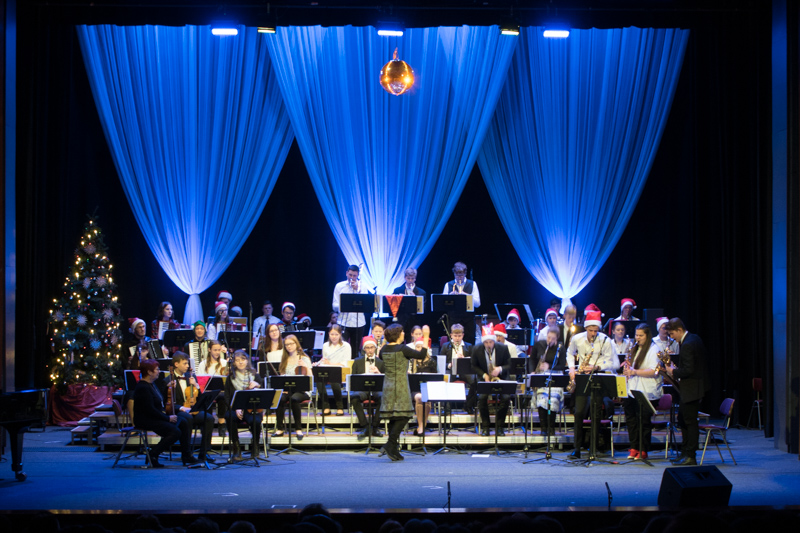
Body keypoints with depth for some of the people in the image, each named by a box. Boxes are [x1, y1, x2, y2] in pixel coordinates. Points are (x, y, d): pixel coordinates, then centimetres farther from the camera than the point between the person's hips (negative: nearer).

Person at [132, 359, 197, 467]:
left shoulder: (150, 384, 13)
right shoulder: (143, 388, -21)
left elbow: (161, 400, 25)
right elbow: (150, 410, -24)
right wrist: (167, 418, -18)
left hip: (156, 417, 11)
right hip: (145, 421, -11)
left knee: (183, 423, 2)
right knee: (175, 431, -23)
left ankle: (186, 455, 5)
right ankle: (153, 455, -13)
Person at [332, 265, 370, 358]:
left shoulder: (362, 286, 9)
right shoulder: (339, 286, 9)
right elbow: (334, 305, 4)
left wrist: (357, 290, -11)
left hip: (358, 322, 1)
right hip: (344, 322, -1)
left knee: (355, 350, 4)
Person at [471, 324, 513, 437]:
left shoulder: (503, 349, -5)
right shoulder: (477, 350, -4)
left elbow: (509, 365, -1)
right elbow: (474, 366, 3)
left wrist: (500, 369, -22)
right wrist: (484, 375, -13)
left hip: (501, 379, 0)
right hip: (484, 380, 0)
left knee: (506, 397, -27)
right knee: (481, 397, -29)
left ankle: (499, 426, -10)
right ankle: (485, 427, -13)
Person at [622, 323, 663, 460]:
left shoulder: (653, 350, -6)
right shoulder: (635, 349, 19)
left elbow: (653, 371, -16)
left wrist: (635, 372, -19)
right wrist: (628, 370, 5)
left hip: (646, 393, -7)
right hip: (632, 391, 7)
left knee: (644, 422, -4)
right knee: (631, 420, 6)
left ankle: (643, 451, 3)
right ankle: (634, 448, 14)